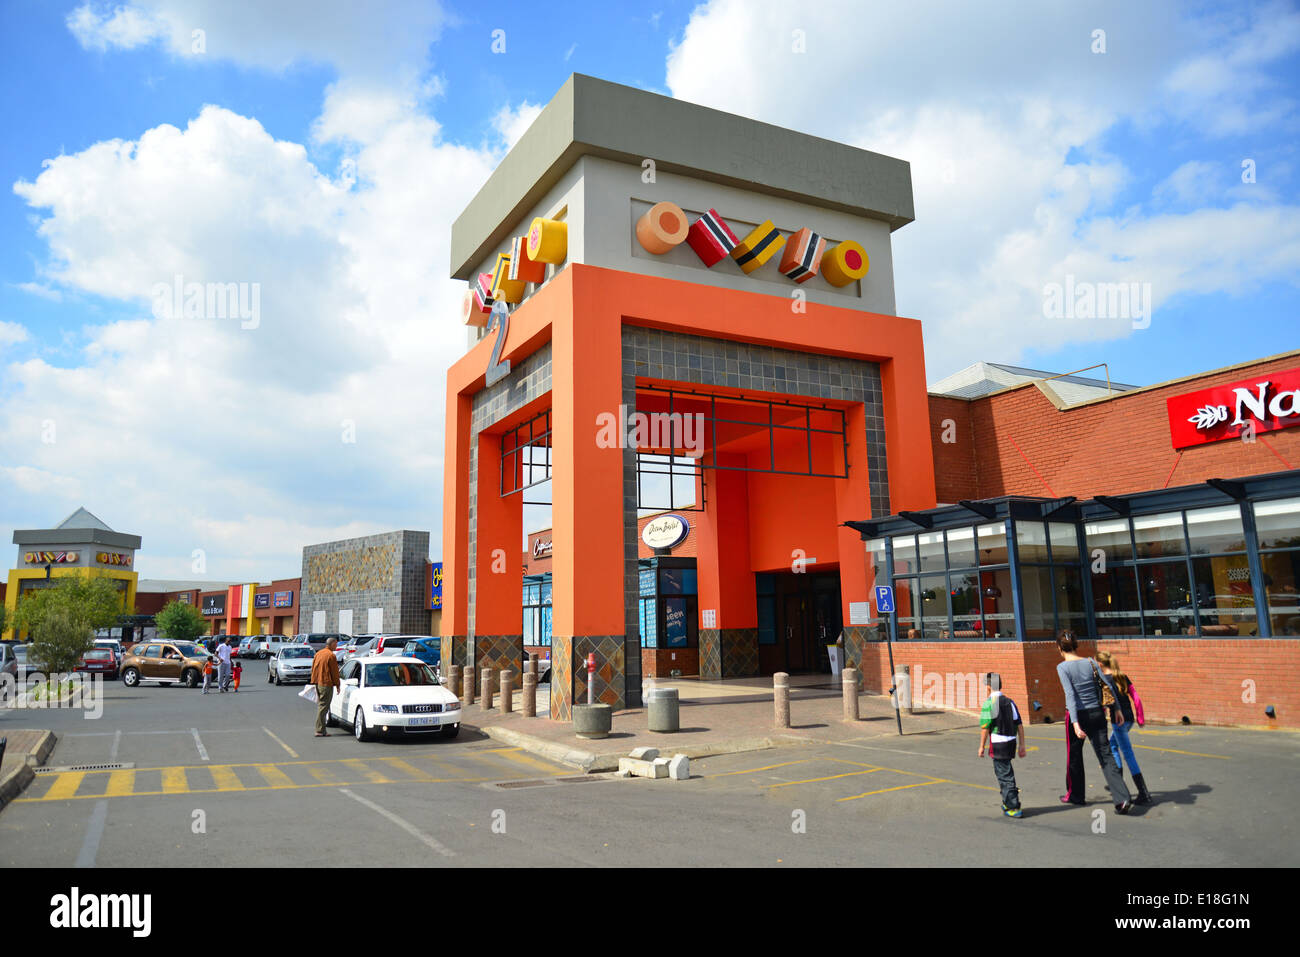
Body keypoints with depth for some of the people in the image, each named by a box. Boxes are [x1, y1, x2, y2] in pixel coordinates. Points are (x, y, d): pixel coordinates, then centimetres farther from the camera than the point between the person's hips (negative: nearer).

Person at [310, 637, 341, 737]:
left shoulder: (318, 653, 13)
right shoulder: (331, 655, -12)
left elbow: (313, 668, 18)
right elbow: (335, 671, -10)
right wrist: (337, 684, -2)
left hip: (317, 683, 8)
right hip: (326, 683, -8)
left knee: (320, 705, 15)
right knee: (323, 707, -6)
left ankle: (322, 729, 18)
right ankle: (320, 730, -7)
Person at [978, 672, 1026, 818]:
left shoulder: (989, 703, -12)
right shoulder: (1009, 701, 9)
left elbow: (985, 727, -14)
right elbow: (1020, 725, 8)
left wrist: (982, 746, -4)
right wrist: (1022, 746, 11)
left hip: (998, 743, -7)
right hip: (1011, 741, 7)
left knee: (1004, 775, -1)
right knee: (1006, 772, 21)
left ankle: (1013, 808, 1)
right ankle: (1008, 802, 29)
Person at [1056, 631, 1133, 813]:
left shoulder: (1062, 667, -11)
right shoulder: (1090, 662, 3)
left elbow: (1070, 695, -19)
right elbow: (1110, 684, 4)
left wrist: (1075, 723, -23)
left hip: (1077, 714, -4)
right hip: (1097, 714, 4)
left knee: (1074, 756, 14)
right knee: (1105, 755, 4)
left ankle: (1075, 795, 29)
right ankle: (1123, 798, -10)